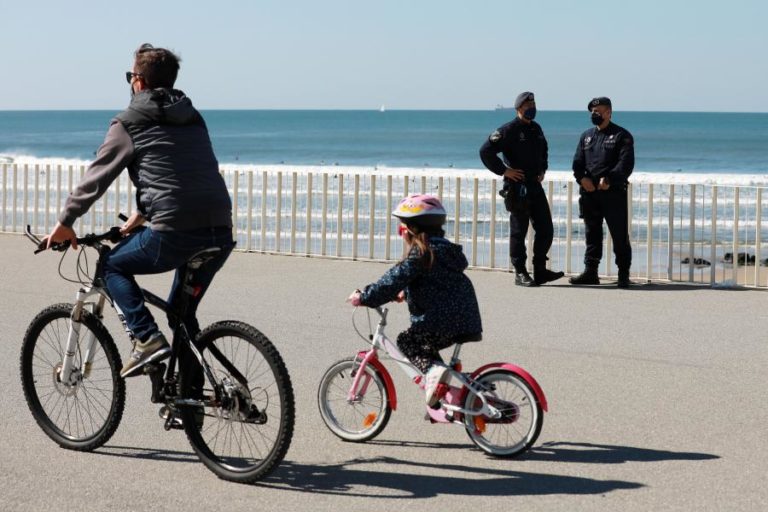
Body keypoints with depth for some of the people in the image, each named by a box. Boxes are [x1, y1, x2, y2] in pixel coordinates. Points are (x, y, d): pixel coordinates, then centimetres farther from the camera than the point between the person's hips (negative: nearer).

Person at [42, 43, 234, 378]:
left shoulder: (129, 124, 5)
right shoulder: (192, 118, 23)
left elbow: (96, 177, 7)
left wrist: (64, 222, 19)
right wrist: (142, 214, 43)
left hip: (174, 235, -6)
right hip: (220, 236, 6)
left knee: (112, 265, 19)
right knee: (183, 315, 26)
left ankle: (146, 338, 2)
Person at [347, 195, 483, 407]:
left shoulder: (420, 255, -11)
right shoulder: (445, 249, 17)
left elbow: (394, 279, -16)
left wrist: (364, 297, -10)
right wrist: (406, 293, 31)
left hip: (441, 323, -9)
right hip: (466, 321, 9)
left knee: (406, 341, 7)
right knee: (424, 345, 25)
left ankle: (433, 369, -17)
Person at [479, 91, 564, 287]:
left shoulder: (536, 129, 14)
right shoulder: (508, 130, -10)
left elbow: (543, 151, 33)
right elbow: (485, 152, -15)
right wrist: (504, 170, -15)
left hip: (535, 186, 8)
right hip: (517, 187, -7)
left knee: (545, 229, 6)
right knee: (518, 231, -1)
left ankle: (540, 270, 15)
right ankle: (520, 274, 5)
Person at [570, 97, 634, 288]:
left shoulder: (622, 136, 0)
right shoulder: (586, 136, 17)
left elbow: (626, 164, -10)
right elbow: (578, 162, 12)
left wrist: (609, 179, -22)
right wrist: (582, 178, -8)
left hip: (614, 193, -5)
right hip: (589, 193, 5)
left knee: (619, 235, -2)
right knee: (592, 234, 9)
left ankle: (623, 275, 3)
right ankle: (590, 272, 15)